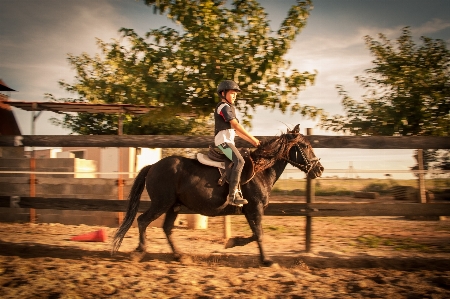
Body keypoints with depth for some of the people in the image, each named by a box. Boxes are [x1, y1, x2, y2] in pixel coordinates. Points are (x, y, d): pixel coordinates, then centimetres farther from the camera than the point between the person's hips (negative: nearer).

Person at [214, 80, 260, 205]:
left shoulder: (230, 108, 23)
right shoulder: (224, 107, -7)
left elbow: (236, 130, 21)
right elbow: (236, 125, -16)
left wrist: (251, 141, 15)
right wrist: (252, 138, -14)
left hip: (228, 141, 11)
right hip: (223, 140, -11)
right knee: (239, 161, -26)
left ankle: (237, 190, 7)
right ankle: (232, 195, -30)